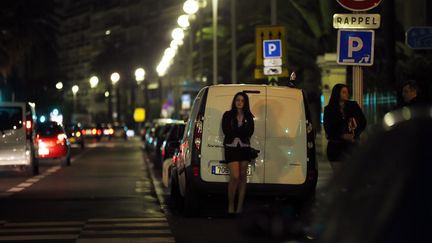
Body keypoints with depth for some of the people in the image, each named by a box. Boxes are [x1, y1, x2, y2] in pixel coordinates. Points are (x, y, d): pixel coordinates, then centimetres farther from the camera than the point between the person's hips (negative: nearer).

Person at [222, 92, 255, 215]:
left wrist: (235, 131, -9)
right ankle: (230, 205, 1)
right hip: (231, 147, -3)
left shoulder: (248, 117, 10)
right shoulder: (228, 115, 4)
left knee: (242, 177, 2)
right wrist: (242, 131, -4)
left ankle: (240, 207, 6)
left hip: (244, 148, 3)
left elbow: (250, 132, -2)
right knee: (235, 177, -13)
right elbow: (226, 131, -7)